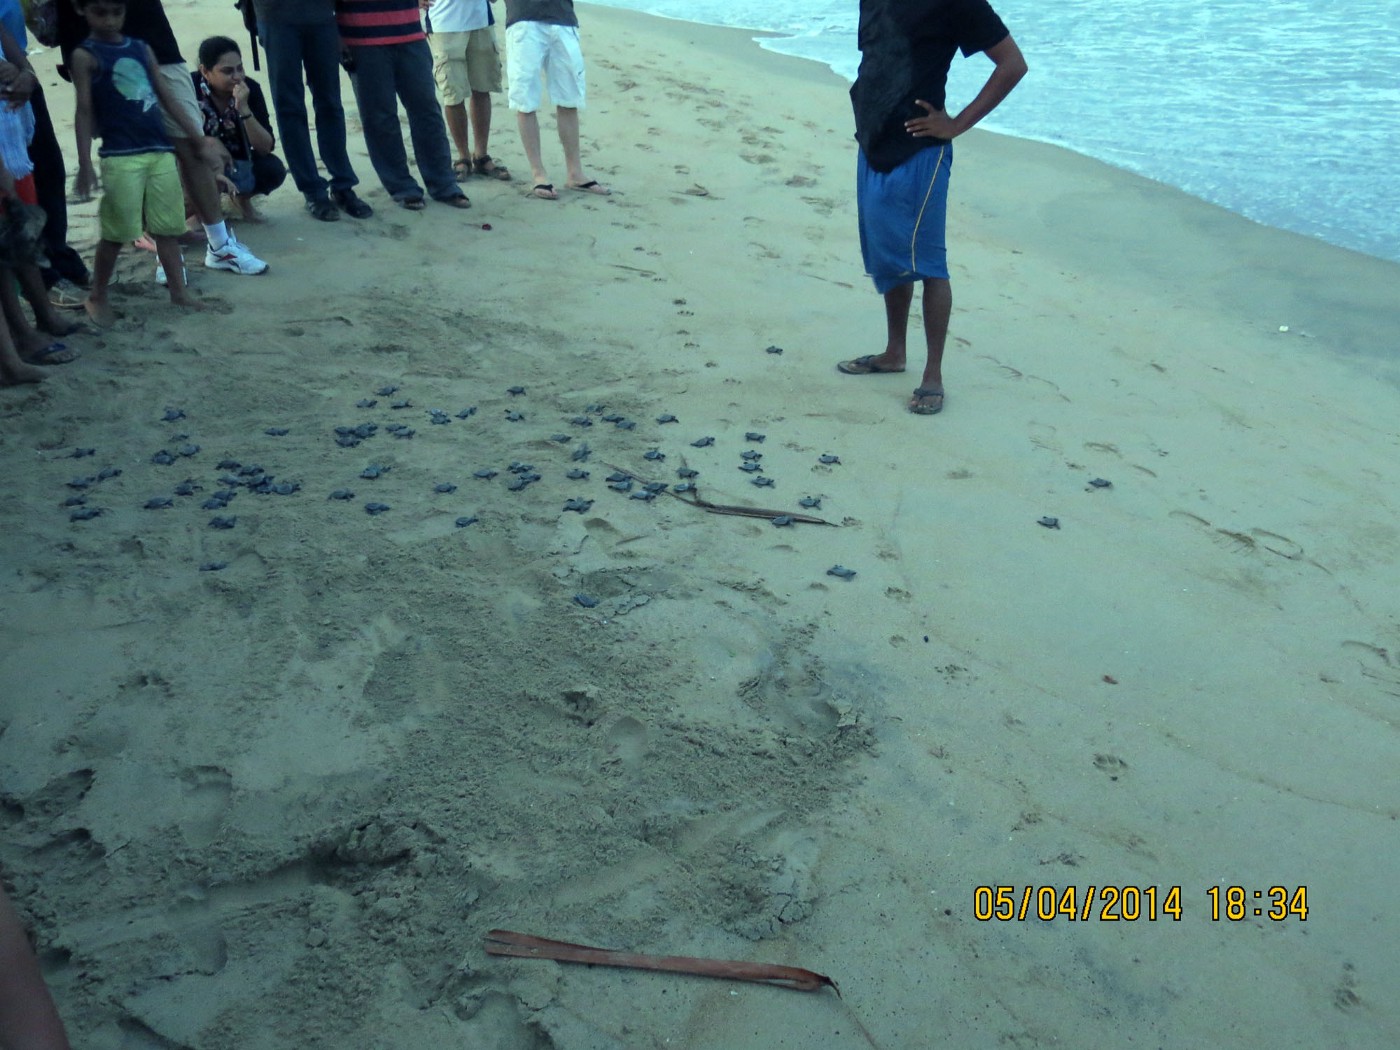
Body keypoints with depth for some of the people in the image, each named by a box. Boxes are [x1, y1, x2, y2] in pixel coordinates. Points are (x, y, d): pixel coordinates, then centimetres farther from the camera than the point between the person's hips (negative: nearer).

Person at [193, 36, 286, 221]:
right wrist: (208, 142, -31)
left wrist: (244, 109, -34)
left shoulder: (250, 88, -17)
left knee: (273, 168, -25)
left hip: (237, 164, 2)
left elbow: (265, 149, -21)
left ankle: (242, 199, 9)